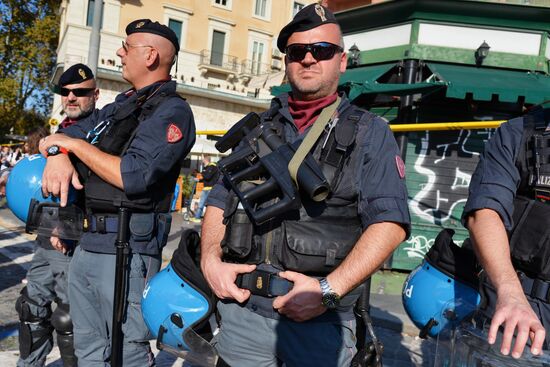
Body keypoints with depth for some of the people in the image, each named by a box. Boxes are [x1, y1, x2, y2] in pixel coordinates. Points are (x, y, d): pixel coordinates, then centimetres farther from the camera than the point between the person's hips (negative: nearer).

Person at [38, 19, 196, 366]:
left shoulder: (172, 111, -10)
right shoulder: (119, 106, 17)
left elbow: (133, 177, -22)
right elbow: (61, 136, 20)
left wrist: (74, 143, -9)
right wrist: (57, 153, -5)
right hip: (85, 244, 8)